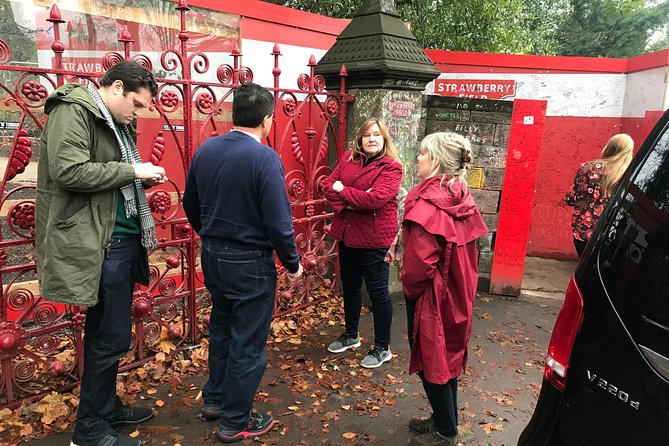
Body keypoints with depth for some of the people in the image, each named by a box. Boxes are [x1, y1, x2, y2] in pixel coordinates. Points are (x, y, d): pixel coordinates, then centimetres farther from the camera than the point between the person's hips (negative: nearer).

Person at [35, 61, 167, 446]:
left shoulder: (116, 123, 17)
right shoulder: (74, 110, -10)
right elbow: (69, 171, -22)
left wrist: (144, 179, 6)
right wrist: (132, 171, -16)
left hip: (122, 239, 10)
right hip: (99, 243, -9)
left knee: (107, 333, 19)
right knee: (112, 337, -1)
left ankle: (107, 407, 35)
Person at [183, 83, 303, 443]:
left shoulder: (205, 150, 1)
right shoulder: (265, 158, -20)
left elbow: (190, 204, 10)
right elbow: (278, 222, -22)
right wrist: (293, 263, -7)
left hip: (212, 257, 7)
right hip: (250, 264, -7)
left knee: (221, 328, 25)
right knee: (248, 343, 9)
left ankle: (214, 399, 42)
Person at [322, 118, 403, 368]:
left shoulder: (390, 167, -12)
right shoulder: (348, 158, 5)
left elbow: (374, 199, -25)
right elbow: (329, 186, -1)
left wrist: (342, 191, -14)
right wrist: (347, 203, -19)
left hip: (373, 238, -6)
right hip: (347, 234, 6)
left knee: (378, 291, 4)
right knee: (350, 286, 20)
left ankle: (382, 348, 21)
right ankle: (351, 335, 40)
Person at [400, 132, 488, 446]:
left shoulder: (429, 203, -24)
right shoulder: (461, 199, 1)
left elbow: (420, 262, -27)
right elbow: (464, 250, 9)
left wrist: (409, 287, -9)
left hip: (431, 296, -8)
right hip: (456, 293, 8)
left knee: (431, 359, 8)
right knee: (446, 355, 21)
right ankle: (444, 419, 39)